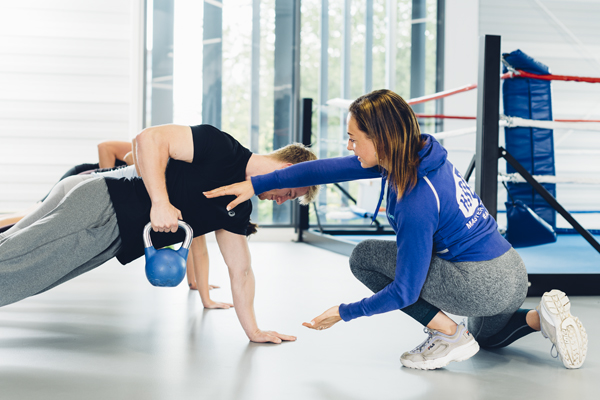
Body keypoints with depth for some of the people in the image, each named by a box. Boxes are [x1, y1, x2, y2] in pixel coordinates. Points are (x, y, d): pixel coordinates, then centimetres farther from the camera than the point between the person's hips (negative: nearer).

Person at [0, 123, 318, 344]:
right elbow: (150, 139, -16)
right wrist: (161, 203, -24)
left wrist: (253, 330, 12)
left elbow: (240, 270, 17)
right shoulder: (221, 148, -10)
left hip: (114, 241, 7)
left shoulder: (238, 211, 14)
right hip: (101, 209, -7)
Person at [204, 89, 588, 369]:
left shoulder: (416, 203, -26)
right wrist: (257, 184, 5)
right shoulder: (409, 154, -2)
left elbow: (404, 292, -19)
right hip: (514, 274, 9)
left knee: (364, 256, -3)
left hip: (483, 284, -9)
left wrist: (344, 313, -4)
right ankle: (543, 316, 12)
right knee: (488, 335, 42)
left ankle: (449, 335, 0)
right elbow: (331, 168, 3)